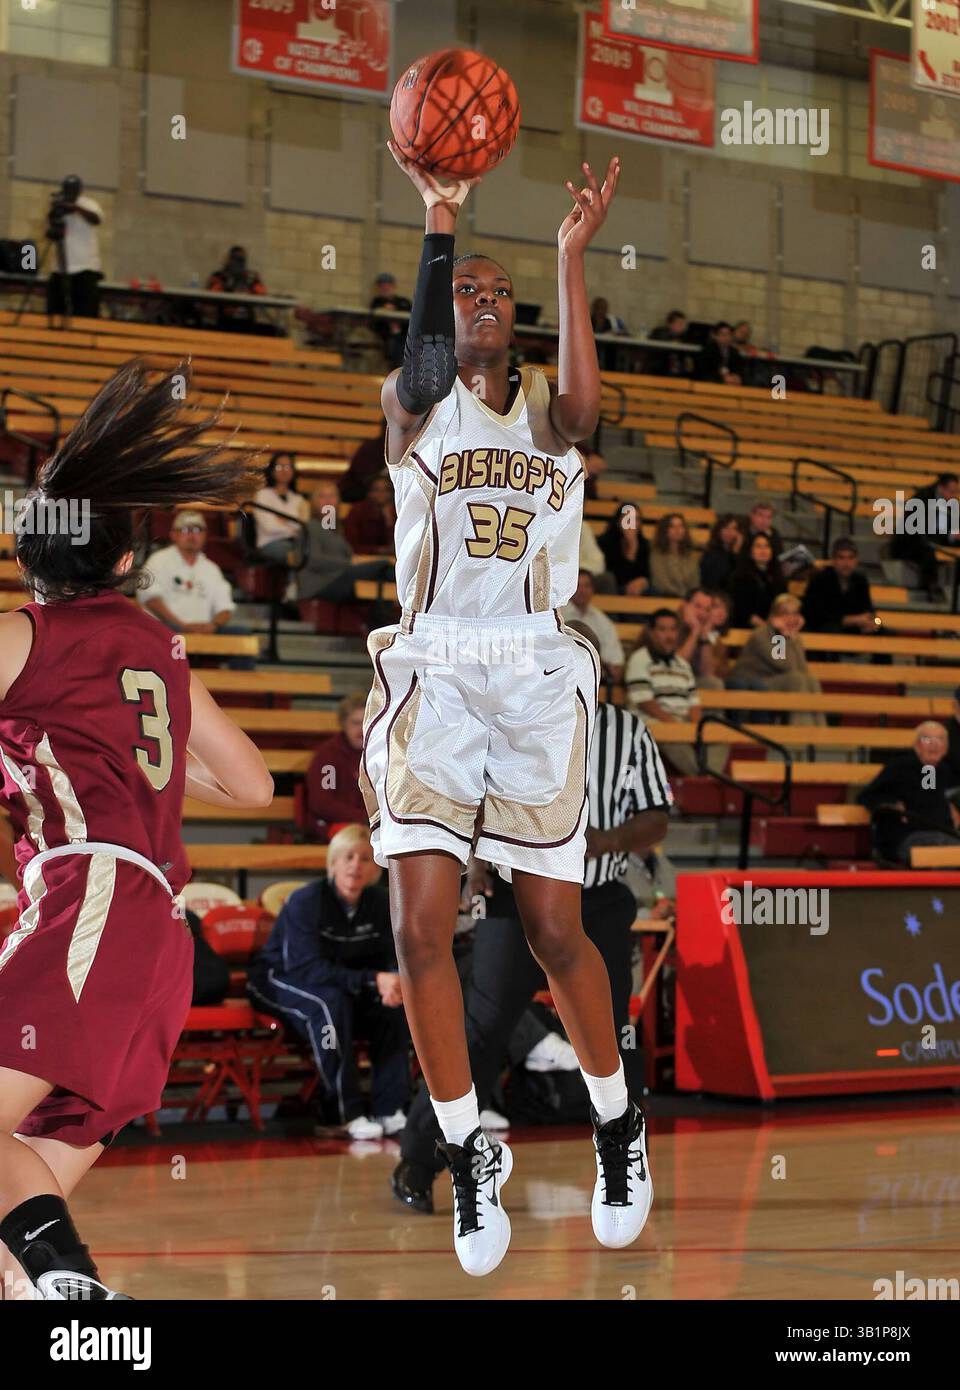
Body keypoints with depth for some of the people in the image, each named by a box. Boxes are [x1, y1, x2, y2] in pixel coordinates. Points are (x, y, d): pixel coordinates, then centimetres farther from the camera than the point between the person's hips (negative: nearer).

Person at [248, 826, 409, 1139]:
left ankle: (390, 1110, -19)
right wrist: (373, 980, -41)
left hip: (340, 982, 6)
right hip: (278, 980, -6)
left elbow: (389, 960, -3)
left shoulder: (377, 902, -6)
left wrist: (393, 984, -30)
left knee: (393, 1004, -20)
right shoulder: (305, 901, -24)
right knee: (332, 1001, -37)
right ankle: (351, 1114, -33)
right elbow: (307, 969, -33)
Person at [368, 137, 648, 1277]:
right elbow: (418, 359, -19)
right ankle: (468, 1155, 7)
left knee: (554, 930, 1)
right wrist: (438, 222, -28)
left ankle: (618, 1125, 25)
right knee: (420, 930, -10)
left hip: (536, 679, 0)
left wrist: (572, 257, -20)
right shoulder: (414, 407, 6)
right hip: (432, 674, 0)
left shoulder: (547, 411, 8)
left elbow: (581, 403, -17)